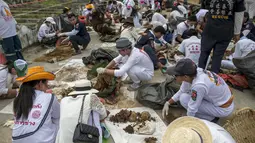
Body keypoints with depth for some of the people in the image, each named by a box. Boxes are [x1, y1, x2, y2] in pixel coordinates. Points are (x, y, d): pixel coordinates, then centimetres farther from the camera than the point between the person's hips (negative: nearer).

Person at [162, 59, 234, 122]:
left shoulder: (199, 85, -35)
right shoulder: (192, 74, -14)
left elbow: (192, 109, -22)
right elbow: (181, 91, 2)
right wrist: (168, 103, -2)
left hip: (223, 109, -8)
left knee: (184, 98, -16)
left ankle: (211, 118, 0)